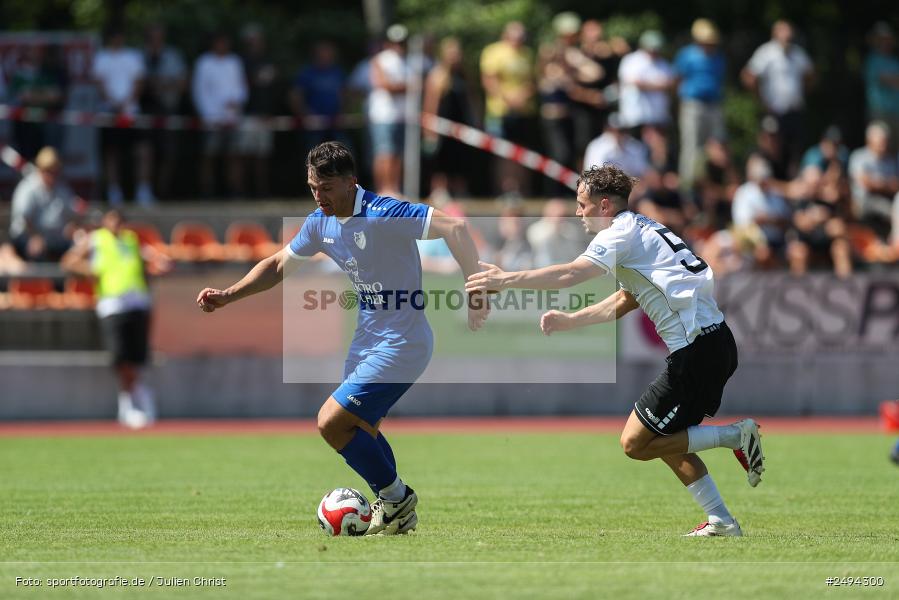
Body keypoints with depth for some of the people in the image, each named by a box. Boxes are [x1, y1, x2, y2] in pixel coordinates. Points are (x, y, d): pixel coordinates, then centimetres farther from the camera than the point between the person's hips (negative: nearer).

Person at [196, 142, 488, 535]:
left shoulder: (383, 215, -23)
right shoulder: (321, 223, 3)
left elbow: (454, 228, -30)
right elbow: (279, 264, 17)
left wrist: (476, 290, -33)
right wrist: (228, 296, 7)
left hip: (400, 344, -9)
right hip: (367, 337, 9)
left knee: (331, 422, -13)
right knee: (361, 429, 18)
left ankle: (395, 497, 5)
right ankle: (399, 514, 33)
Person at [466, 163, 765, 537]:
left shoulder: (623, 234, -8)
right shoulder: (641, 232, 22)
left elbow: (569, 275, -19)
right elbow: (623, 303, 31)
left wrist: (505, 279, -11)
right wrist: (568, 321, 29)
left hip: (697, 350, -10)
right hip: (715, 342, 10)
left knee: (635, 443, -3)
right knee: (664, 438, 18)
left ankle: (735, 436, -6)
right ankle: (721, 520, 13)